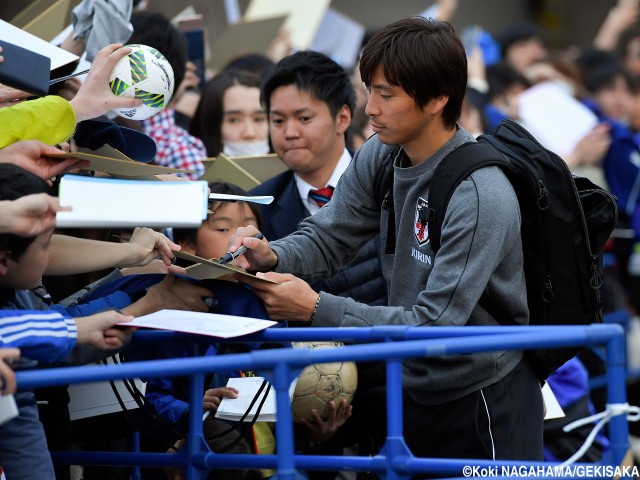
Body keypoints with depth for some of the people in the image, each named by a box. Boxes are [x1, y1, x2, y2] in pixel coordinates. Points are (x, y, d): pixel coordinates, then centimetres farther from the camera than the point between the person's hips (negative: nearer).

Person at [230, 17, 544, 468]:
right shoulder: (379, 158, -3)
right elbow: (327, 237, 3)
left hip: (481, 401, -7)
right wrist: (271, 256, -20)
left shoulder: (481, 198, -27)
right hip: (407, 384, 7)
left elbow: (433, 327, -29)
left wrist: (315, 308, -33)